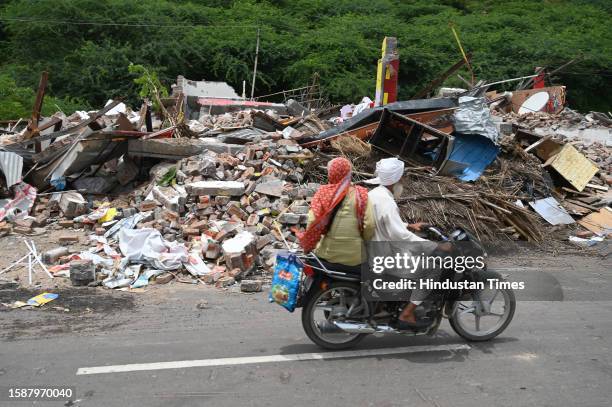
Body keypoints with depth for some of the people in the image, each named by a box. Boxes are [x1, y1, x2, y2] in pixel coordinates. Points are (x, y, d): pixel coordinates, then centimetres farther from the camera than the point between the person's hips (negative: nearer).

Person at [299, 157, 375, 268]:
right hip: (354, 258, 0)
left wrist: (307, 246, 1)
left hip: (327, 254, 0)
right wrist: (365, 239, 9)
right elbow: (369, 225, -11)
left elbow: (313, 221, -12)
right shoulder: (361, 195, -7)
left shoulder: (322, 193, -7)